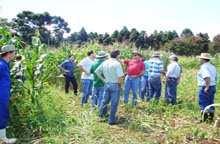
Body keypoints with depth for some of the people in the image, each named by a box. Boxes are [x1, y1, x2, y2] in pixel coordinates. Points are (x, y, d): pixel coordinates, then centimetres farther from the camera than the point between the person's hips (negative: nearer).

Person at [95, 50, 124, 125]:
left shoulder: (105, 63, 7)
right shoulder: (117, 64, -13)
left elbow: (97, 71, 13)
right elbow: (120, 76, -23)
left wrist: (103, 79, 14)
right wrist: (121, 84, -8)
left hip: (106, 84, 6)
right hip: (115, 85, -6)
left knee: (104, 101, 20)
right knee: (114, 103, 4)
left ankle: (101, 115, 30)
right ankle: (111, 120, 11)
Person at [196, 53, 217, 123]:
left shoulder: (204, 67, -14)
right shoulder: (213, 67, 15)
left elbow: (207, 77, -26)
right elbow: (215, 78, 18)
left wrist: (207, 87, -24)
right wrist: (212, 86, 21)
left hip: (205, 88, -9)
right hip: (213, 86, 9)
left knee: (203, 103, -2)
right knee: (211, 103, 14)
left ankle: (204, 118, 0)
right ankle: (211, 117, 21)